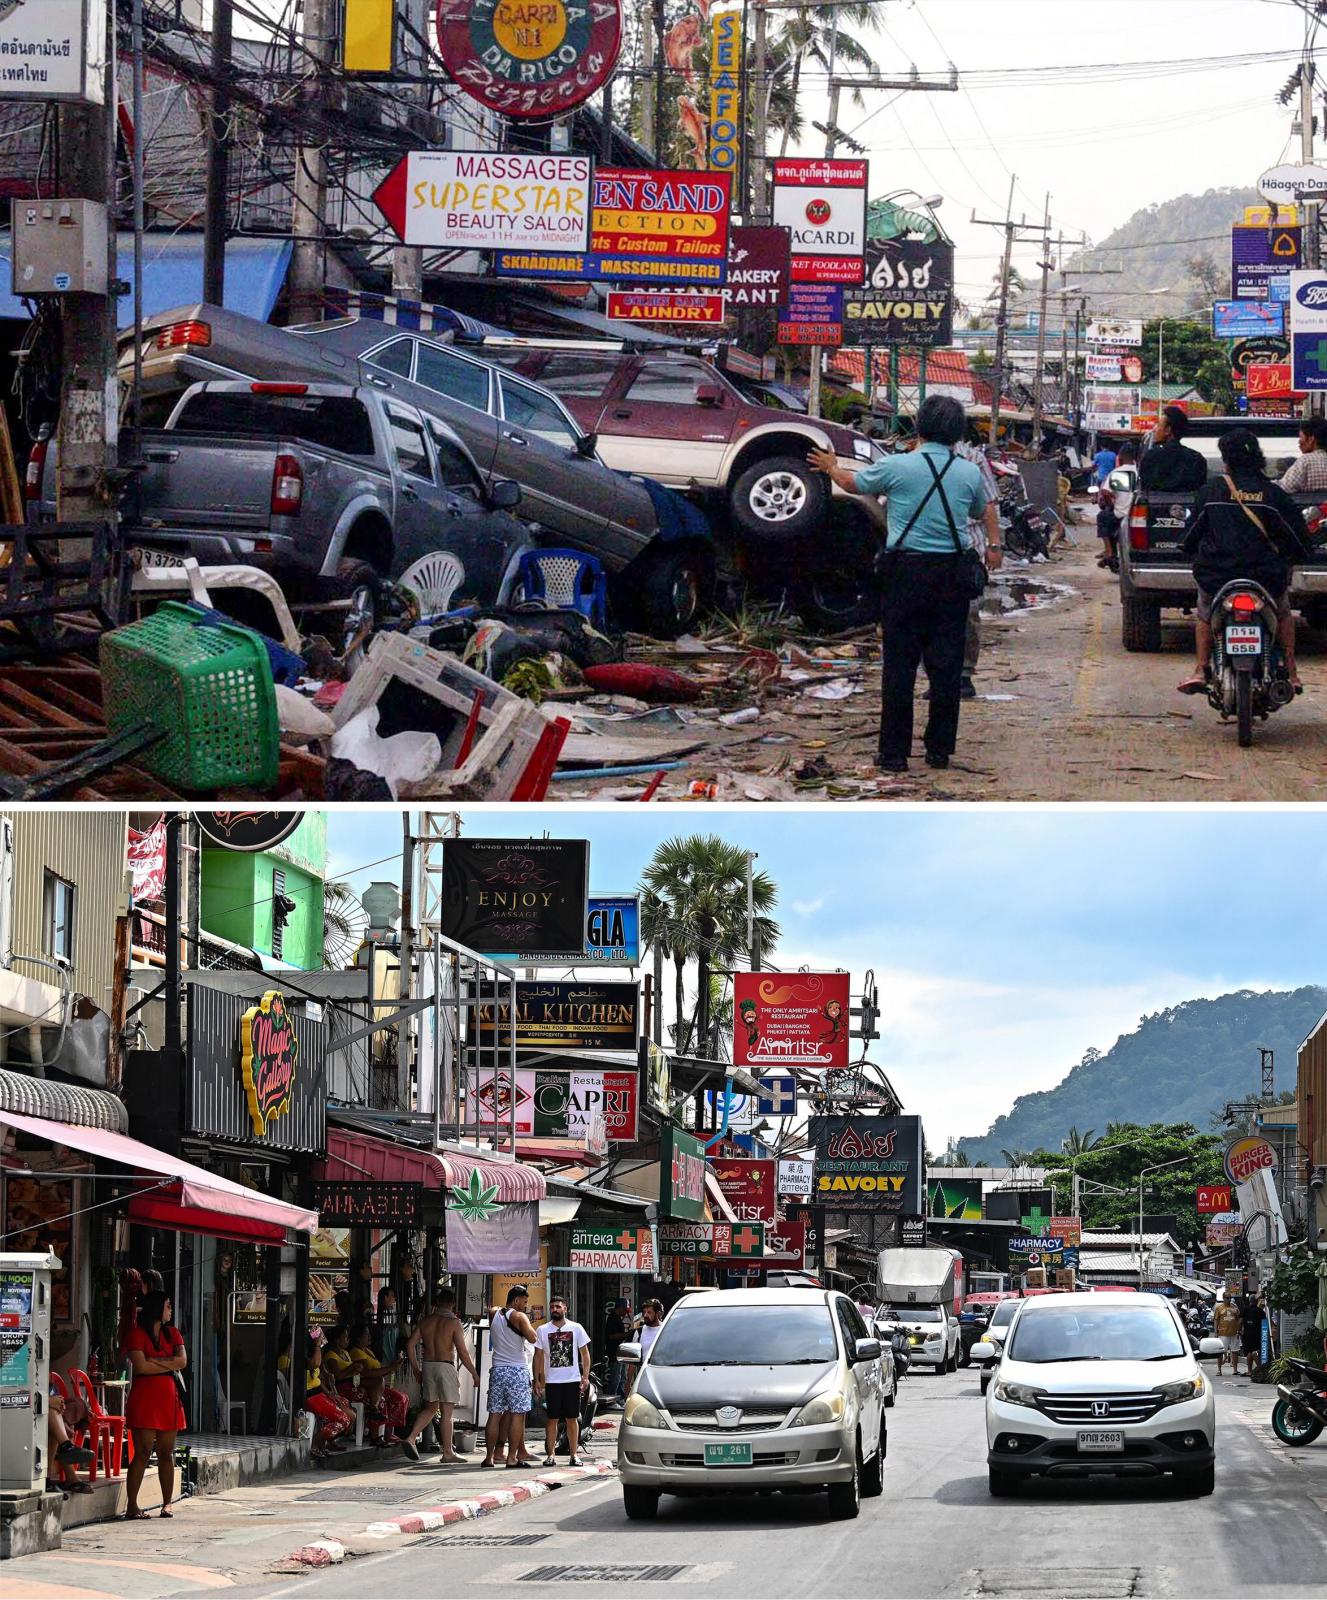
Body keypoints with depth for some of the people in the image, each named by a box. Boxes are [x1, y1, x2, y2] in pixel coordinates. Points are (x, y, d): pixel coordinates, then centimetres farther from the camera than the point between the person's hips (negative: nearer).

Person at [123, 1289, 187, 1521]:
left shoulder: (172, 1333, 16)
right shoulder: (138, 1334, -2)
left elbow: (183, 1361, 1)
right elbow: (141, 1366, -14)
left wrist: (155, 1361, -9)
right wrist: (170, 1364, -3)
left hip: (168, 1397, 6)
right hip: (144, 1395, -6)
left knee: (166, 1453, 7)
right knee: (143, 1453, -9)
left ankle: (167, 1503, 13)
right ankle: (131, 1506, -6)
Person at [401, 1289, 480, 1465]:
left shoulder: (426, 1321, 7)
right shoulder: (453, 1323, -8)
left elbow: (410, 1345, 7)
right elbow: (463, 1352, -12)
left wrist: (416, 1369, 16)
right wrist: (475, 1374, -3)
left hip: (427, 1366, 5)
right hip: (446, 1366, -5)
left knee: (431, 1408, 18)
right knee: (447, 1412, 1)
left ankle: (410, 1438, 2)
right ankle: (447, 1453, 5)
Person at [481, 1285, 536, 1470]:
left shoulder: (493, 1314, 8)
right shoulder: (519, 1317, -7)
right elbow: (532, 1338, -17)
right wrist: (531, 1327, 2)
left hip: (497, 1370, 5)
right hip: (517, 1371, -5)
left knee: (495, 1415, 5)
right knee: (517, 1415, -1)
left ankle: (489, 1456, 3)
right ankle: (512, 1457, -4)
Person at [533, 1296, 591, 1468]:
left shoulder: (576, 1328, 5)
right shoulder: (543, 1330, 6)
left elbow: (584, 1353, 8)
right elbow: (538, 1356, 8)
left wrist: (585, 1376, -1)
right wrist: (537, 1380, 1)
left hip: (573, 1381, 0)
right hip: (552, 1381, 0)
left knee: (572, 1419, 2)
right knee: (552, 1419, 0)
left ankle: (573, 1455, 7)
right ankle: (550, 1455, 3)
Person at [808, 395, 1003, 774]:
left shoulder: (896, 466, -5)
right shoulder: (969, 473, 3)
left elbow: (853, 483, 13)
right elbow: (984, 510, 23)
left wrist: (831, 468, 34)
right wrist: (994, 544, 42)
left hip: (906, 572, -2)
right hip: (952, 573, 2)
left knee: (899, 664, 1)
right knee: (946, 664, 8)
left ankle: (894, 752, 1)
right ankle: (940, 749, 13)